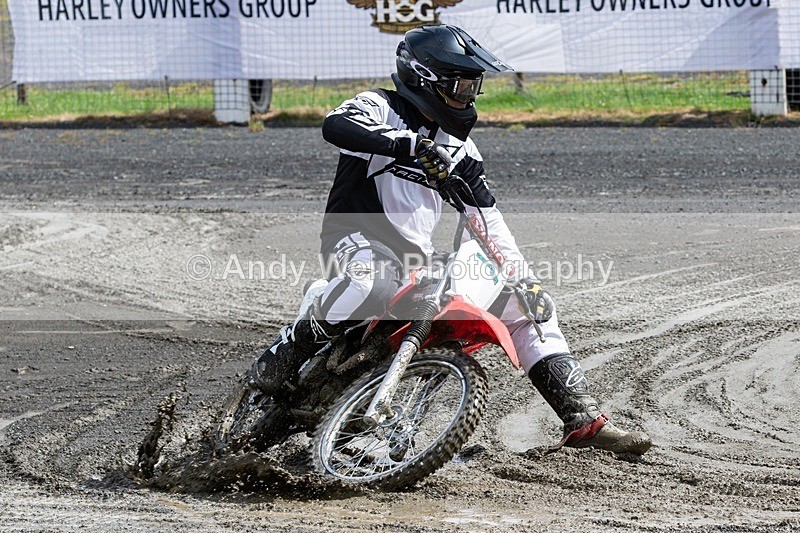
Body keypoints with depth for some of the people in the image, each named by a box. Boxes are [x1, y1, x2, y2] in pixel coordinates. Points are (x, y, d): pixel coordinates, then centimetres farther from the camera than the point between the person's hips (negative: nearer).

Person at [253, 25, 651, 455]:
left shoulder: (457, 145, 17)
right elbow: (337, 125, -28)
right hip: (359, 237, -7)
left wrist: (521, 272, 7)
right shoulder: (381, 107, -4)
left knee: (532, 305, 5)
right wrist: (411, 144, -40)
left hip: (419, 256, 7)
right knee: (379, 275, -45)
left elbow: (486, 216, 18)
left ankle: (583, 420, 5)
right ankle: (292, 347, -25)